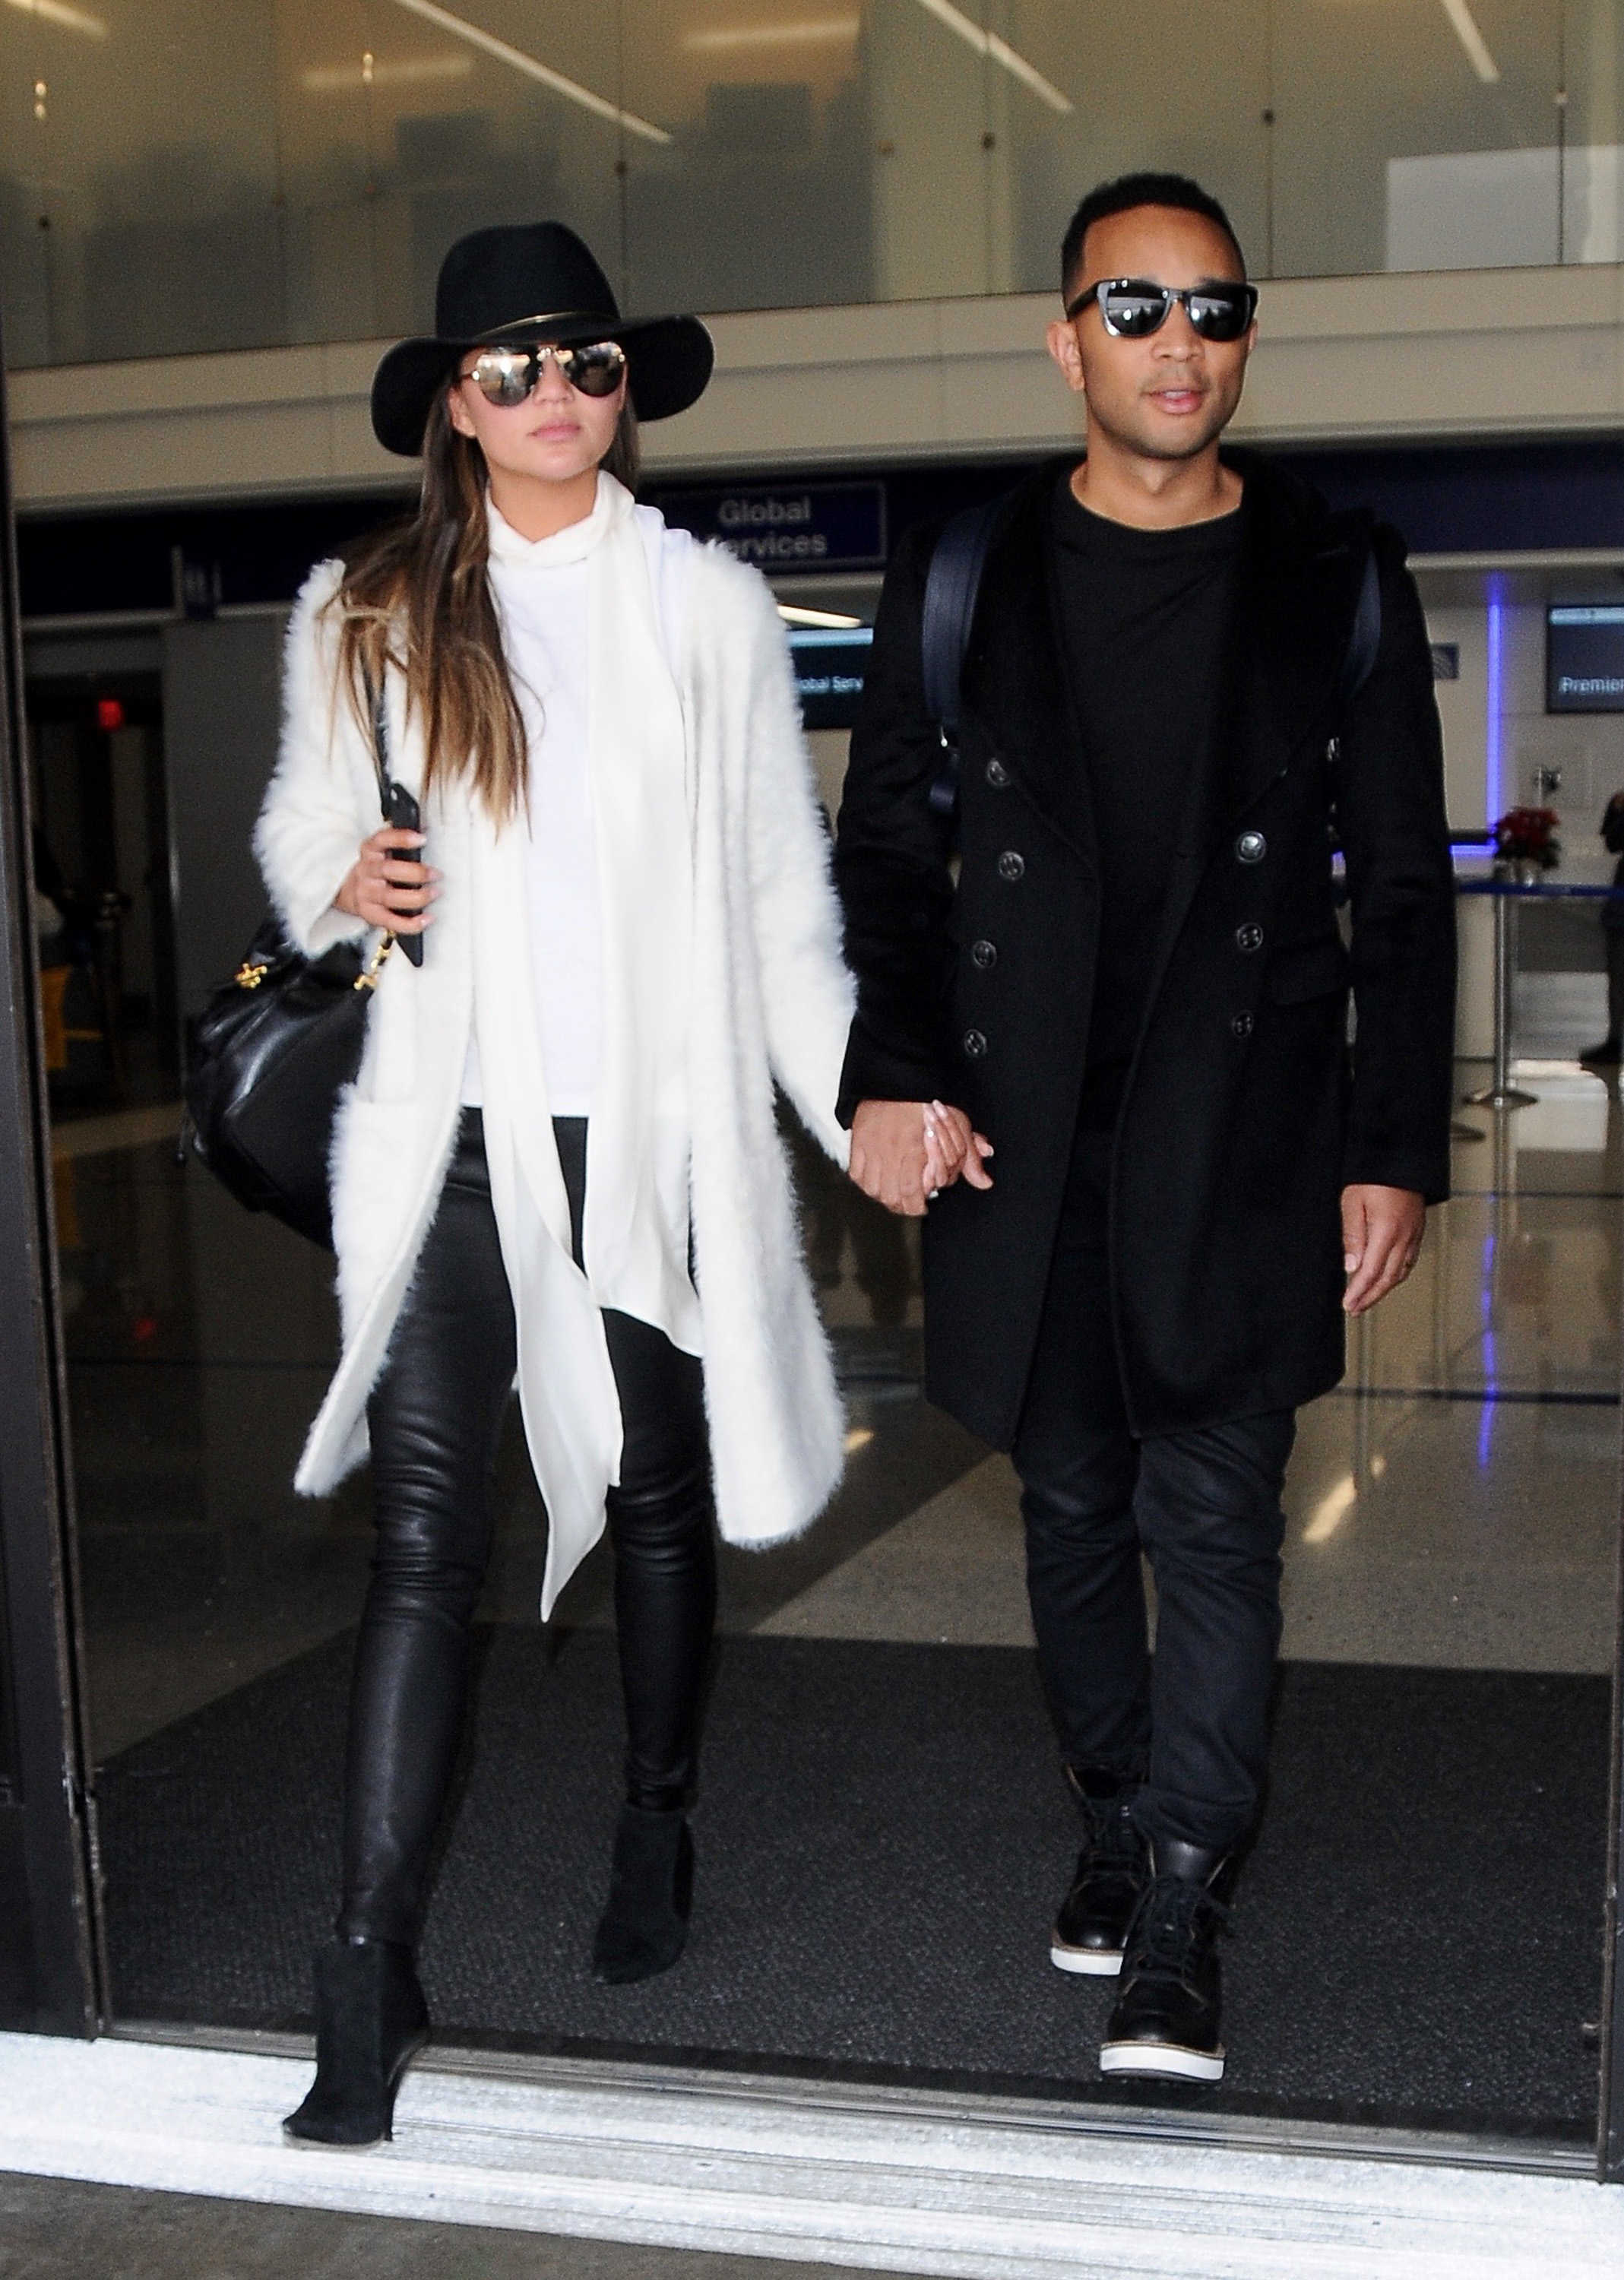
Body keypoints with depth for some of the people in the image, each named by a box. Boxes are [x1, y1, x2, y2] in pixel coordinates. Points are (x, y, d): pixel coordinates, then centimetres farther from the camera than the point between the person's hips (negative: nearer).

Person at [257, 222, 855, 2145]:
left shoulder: (709, 609, 4)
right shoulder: (364, 619, 5)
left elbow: (782, 893, 5)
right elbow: (300, 830, 15)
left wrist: (861, 1100, -2)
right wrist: (343, 883, -8)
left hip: (656, 1129, 1)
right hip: (451, 1135, -1)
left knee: (656, 1496, 15)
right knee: (424, 1532, -7)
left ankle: (655, 1823, 38)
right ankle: (372, 1964, -1)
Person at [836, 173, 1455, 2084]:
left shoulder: (1336, 582, 3)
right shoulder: (962, 577, 5)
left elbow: (1402, 887, 4)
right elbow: (886, 849, 8)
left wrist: (1395, 1150, -1)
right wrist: (888, 1070, -7)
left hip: (1242, 1132, -2)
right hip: (1024, 1135, 2)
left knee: (1213, 1512, -5)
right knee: (1074, 1510, 13)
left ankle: (1176, 1917, 4)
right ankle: (1118, 1822, 31)